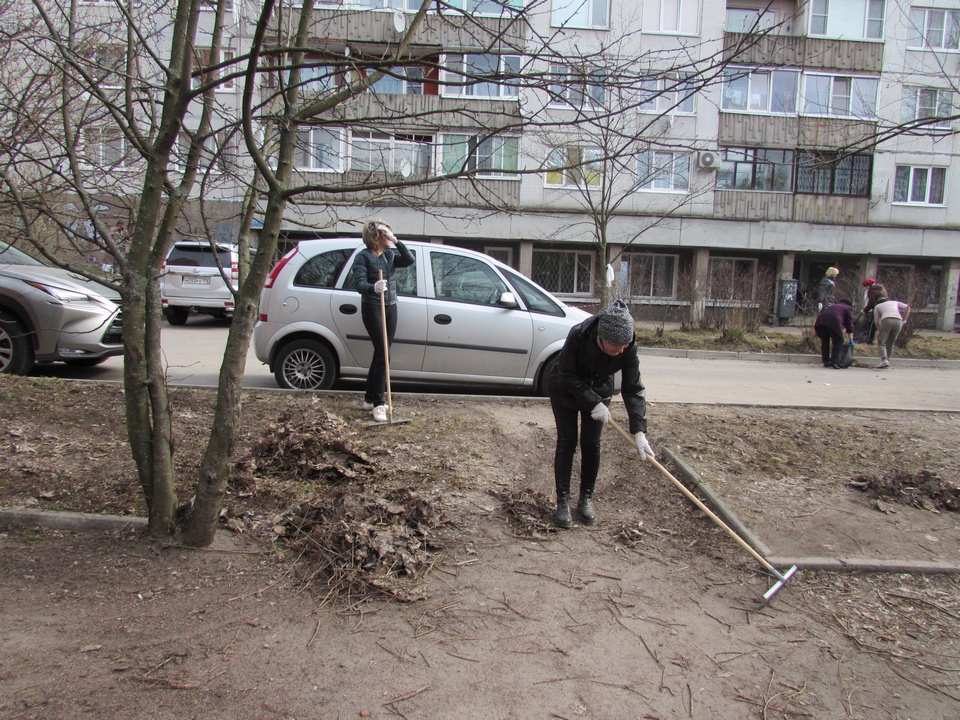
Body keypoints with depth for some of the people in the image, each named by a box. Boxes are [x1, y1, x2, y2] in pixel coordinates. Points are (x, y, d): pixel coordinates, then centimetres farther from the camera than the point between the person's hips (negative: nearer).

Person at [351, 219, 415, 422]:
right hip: (372, 308, -6)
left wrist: (397, 242, -14)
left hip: (390, 307, 7)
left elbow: (410, 260, -4)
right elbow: (359, 283, -20)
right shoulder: (364, 257, -9)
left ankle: (370, 398, 21)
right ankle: (378, 404, -8)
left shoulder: (390, 254, 10)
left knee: (381, 354, 10)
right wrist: (373, 287, -41)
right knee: (382, 354, -12)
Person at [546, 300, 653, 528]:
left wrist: (639, 431, -29)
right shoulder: (579, 335, -37)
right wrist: (594, 404, -32)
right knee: (567, 441, -5)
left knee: (591, 444, 1)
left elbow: (633, 388, -23)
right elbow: (568, 376, -26)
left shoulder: (629, 347, -28)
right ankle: (563, 502, 3)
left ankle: (586, 499, 15)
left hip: (598, 391, 3)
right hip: (565, 390, -2)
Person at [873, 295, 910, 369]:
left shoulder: (877, 306, 30)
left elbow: (876, 321, 21)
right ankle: (887, 360, 9)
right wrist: (904, 320, 21)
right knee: (890, 344, 16)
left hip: (886, 320, -3)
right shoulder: (895, 302, 36)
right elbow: (907, 307, 20)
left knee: (881, 342, 0)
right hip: (898, 321, 3)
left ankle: (884, 360, -19)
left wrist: (879, 331, 33)